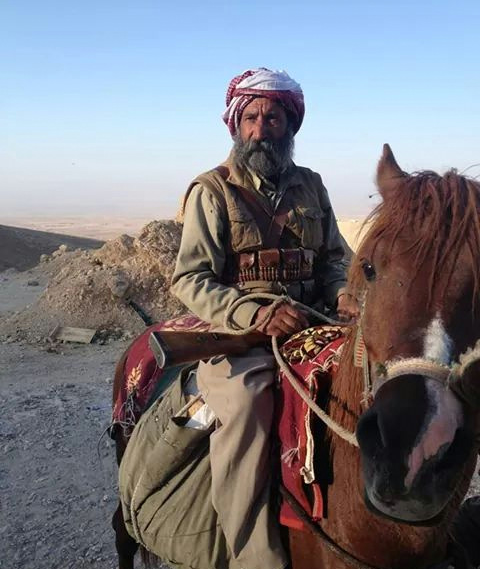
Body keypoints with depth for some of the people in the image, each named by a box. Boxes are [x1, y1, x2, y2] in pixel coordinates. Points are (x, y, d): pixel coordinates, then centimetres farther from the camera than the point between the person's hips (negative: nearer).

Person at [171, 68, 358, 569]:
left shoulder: (310, 185, 14)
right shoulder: (211, 191, 0)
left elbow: (333, 258, 19)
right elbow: (188, 280, -6)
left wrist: (342, 293, -5)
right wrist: (256, 314, -20)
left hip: (307, 327, 4)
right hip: (234, 336, -4)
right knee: (246, 401, -28)